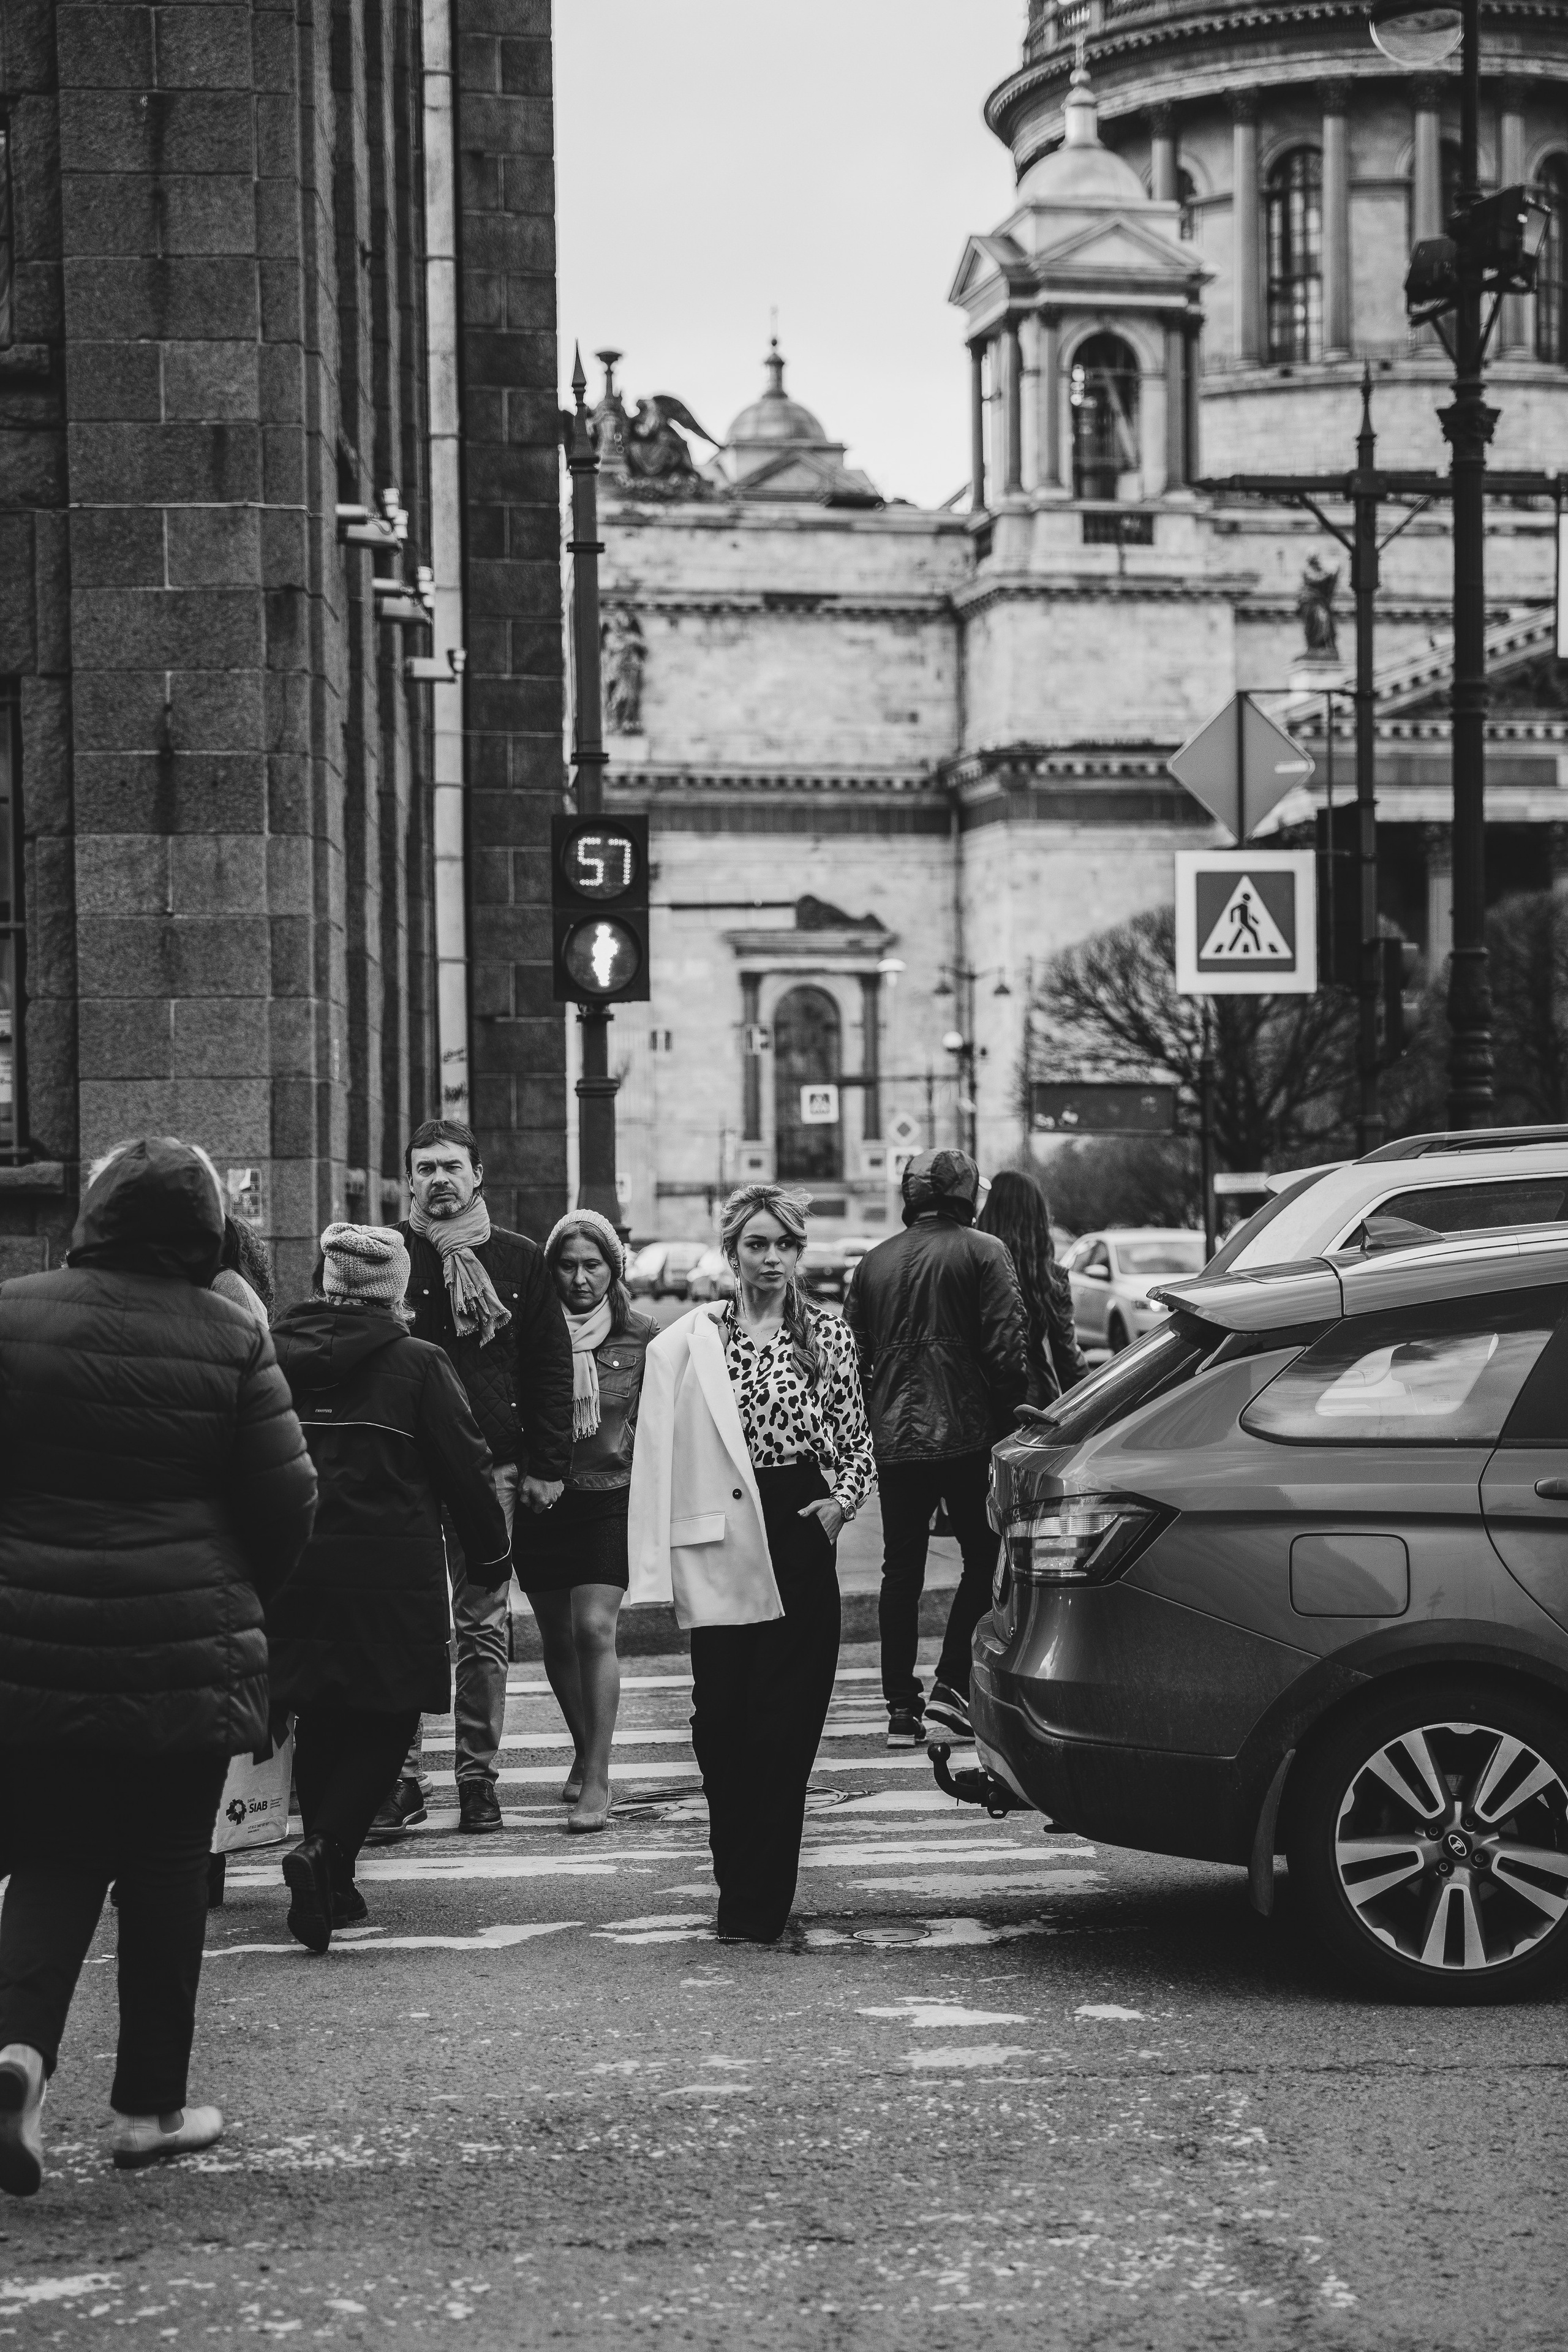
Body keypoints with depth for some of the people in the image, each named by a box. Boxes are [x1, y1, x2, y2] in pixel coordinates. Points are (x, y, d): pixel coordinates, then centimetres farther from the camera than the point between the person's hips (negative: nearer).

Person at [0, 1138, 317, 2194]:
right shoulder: (231, 1342, -5)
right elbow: (286, 1498, -2)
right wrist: (248, 1599, 15)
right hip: (186, 1651, -1)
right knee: (167, 1867, 11)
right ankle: (152, 2103, 17)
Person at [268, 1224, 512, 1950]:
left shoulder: (275, 1355, 3)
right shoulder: (416, 1364, -7)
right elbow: (464, 1468, -3)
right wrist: (492, 1560, 9)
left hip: (295, 1567, 4)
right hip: (390, 1569, -4)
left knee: (320, 1720, 15)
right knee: (387, 1719, 4)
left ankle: (331, 1883, 18)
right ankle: (324, 1849, -16)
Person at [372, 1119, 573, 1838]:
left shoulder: (518, 1261, 8)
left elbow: (550, 1368, 9)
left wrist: (545, 1466, 3)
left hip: (491, 1466, 1)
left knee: (484, 1624, 4)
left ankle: (477, 1775, 11)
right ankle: (400, 1778, 0)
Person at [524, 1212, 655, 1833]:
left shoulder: (640, 1337, -1)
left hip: (610, 1497, -2)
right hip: (540, 1498, 2)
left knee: (595, 1628, -13)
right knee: (557, 1635, 12)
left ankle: (597, 1780, -12)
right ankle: (585, 1750, 34)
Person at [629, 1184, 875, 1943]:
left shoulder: (827, 1337, 9)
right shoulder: (685, 1344, 4)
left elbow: (858, 1448, 16)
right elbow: (657, 1458, 1)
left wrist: (841, 1501, -4)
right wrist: (654, 1569, -6)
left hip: (800, 1544, 1)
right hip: (720, 1550, -1)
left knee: (784, 1731, -3)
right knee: (723, 1723, -4)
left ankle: (756, 1907, 2)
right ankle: (743, 1890, 14)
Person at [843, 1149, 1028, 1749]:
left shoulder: (874, 1262, 11)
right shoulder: (983, 1254, -4)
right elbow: (1006, 1350, -10)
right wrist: (1006, 1417, 0)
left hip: (894, 1438, 4)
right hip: (965, 1431, -4)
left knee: (901, 1570, 8)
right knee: (984, 1557, 8)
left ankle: (902, 1708, 7)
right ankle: (951, 1684, -4)